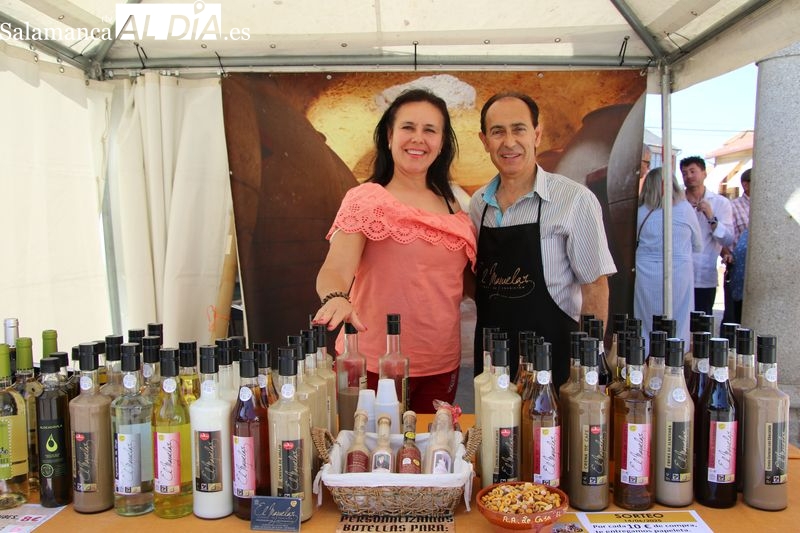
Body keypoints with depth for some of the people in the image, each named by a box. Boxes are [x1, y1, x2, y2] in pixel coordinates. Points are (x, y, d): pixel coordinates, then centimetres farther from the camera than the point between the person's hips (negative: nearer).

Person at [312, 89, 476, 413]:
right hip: (375, 365, -5)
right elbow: (334, 271, -21)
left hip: (442, 366, 5)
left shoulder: (453, 205, 8)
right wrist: (337, 298, -41)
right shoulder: (365, 200, -7)